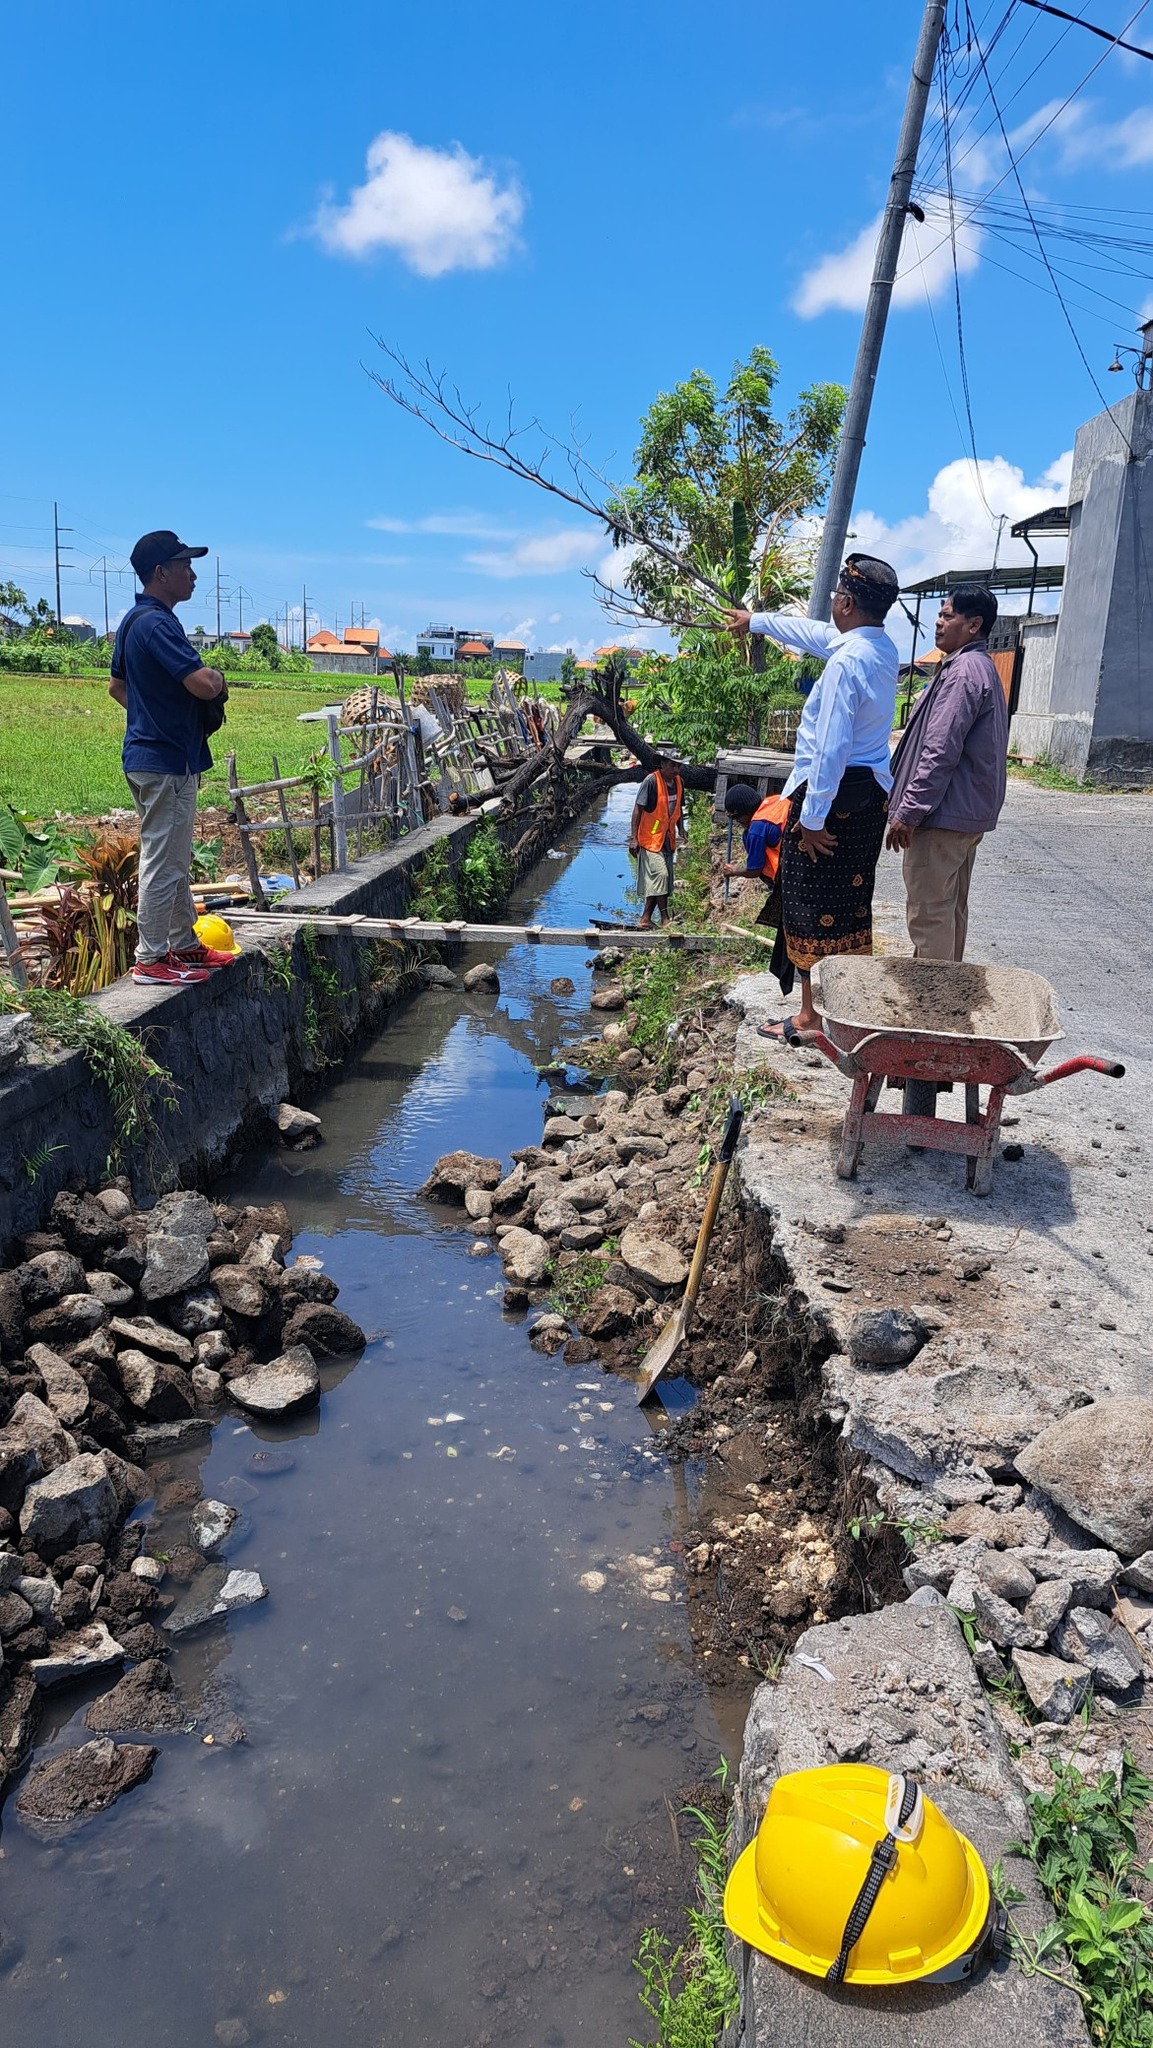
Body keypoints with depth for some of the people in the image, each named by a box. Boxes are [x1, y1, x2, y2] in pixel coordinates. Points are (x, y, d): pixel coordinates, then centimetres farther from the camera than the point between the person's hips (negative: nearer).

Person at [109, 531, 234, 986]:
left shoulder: (133, 621, 14)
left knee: (176, 862, 17)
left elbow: (117, 686, 25)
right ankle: (151, 959, 3)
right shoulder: (157, 623, -18)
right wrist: (216, 676, -6)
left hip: (150, 754, 11)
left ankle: (184, 945, 27)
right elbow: (204, 685, -28)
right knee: (163, 863, -4)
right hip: (166, 762, -11)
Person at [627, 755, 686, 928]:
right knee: (660, 874, -14)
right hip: (650, 838, -7)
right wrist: (633, 838, -17)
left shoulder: (678, 782, 5)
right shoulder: (651, 781, -15)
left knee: (657, 882, 7)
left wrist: (681, 833, 13)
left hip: (667, 839, 7)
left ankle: (645, 919, 13)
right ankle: (665, 918, -8)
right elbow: (637, 810, -14)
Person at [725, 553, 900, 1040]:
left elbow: (831, 748, -23)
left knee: (814, 907, -1)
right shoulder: (883, 649, 9)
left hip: (834, 791, -9)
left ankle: (811, 1017, 6)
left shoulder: (846, 661, -20)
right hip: (873, 792, 9)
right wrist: (757, 621, 38)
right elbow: (813, 632, 25)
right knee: (851, 903, 16)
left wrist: (812, 817, -20)